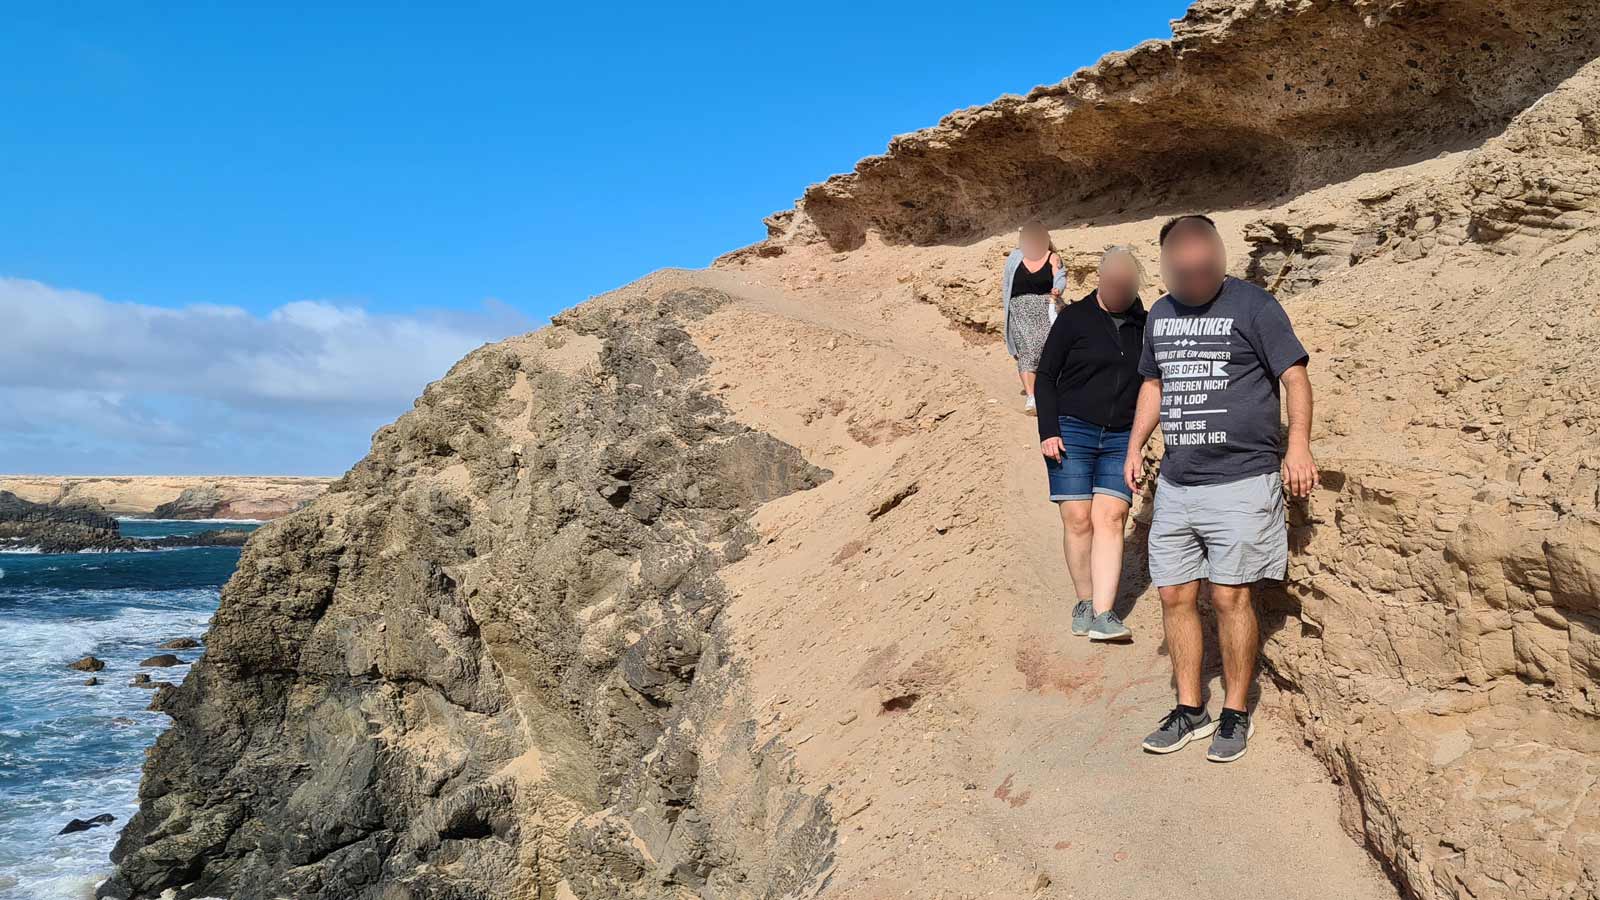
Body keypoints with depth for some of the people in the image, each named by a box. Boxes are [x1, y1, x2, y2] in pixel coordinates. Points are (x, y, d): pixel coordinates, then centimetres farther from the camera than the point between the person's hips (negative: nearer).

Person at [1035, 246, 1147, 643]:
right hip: (1072, 432, -2)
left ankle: (1103, 615, -11)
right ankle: (1084, 602, 14)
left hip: (1120, 439, 2)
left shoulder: (1144, 325, 8)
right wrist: (1048, 431, -8)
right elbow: (1045, 376, 1)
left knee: (1110, 519, -8)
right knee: (1078, 520, -2)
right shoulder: (1074, 318, -2)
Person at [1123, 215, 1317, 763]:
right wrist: (1135, 447, 17)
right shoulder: (1160, 314, 14)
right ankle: (1190, 711, 19)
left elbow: (1294, 375, -5)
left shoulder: (1253, 306, -4)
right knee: (1175, 596, 6)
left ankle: (1237, 714, 12)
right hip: (1176, 484, 6)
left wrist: (1298, 445, -16)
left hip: (1240, 481, -6)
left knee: (1229, 597, -3)